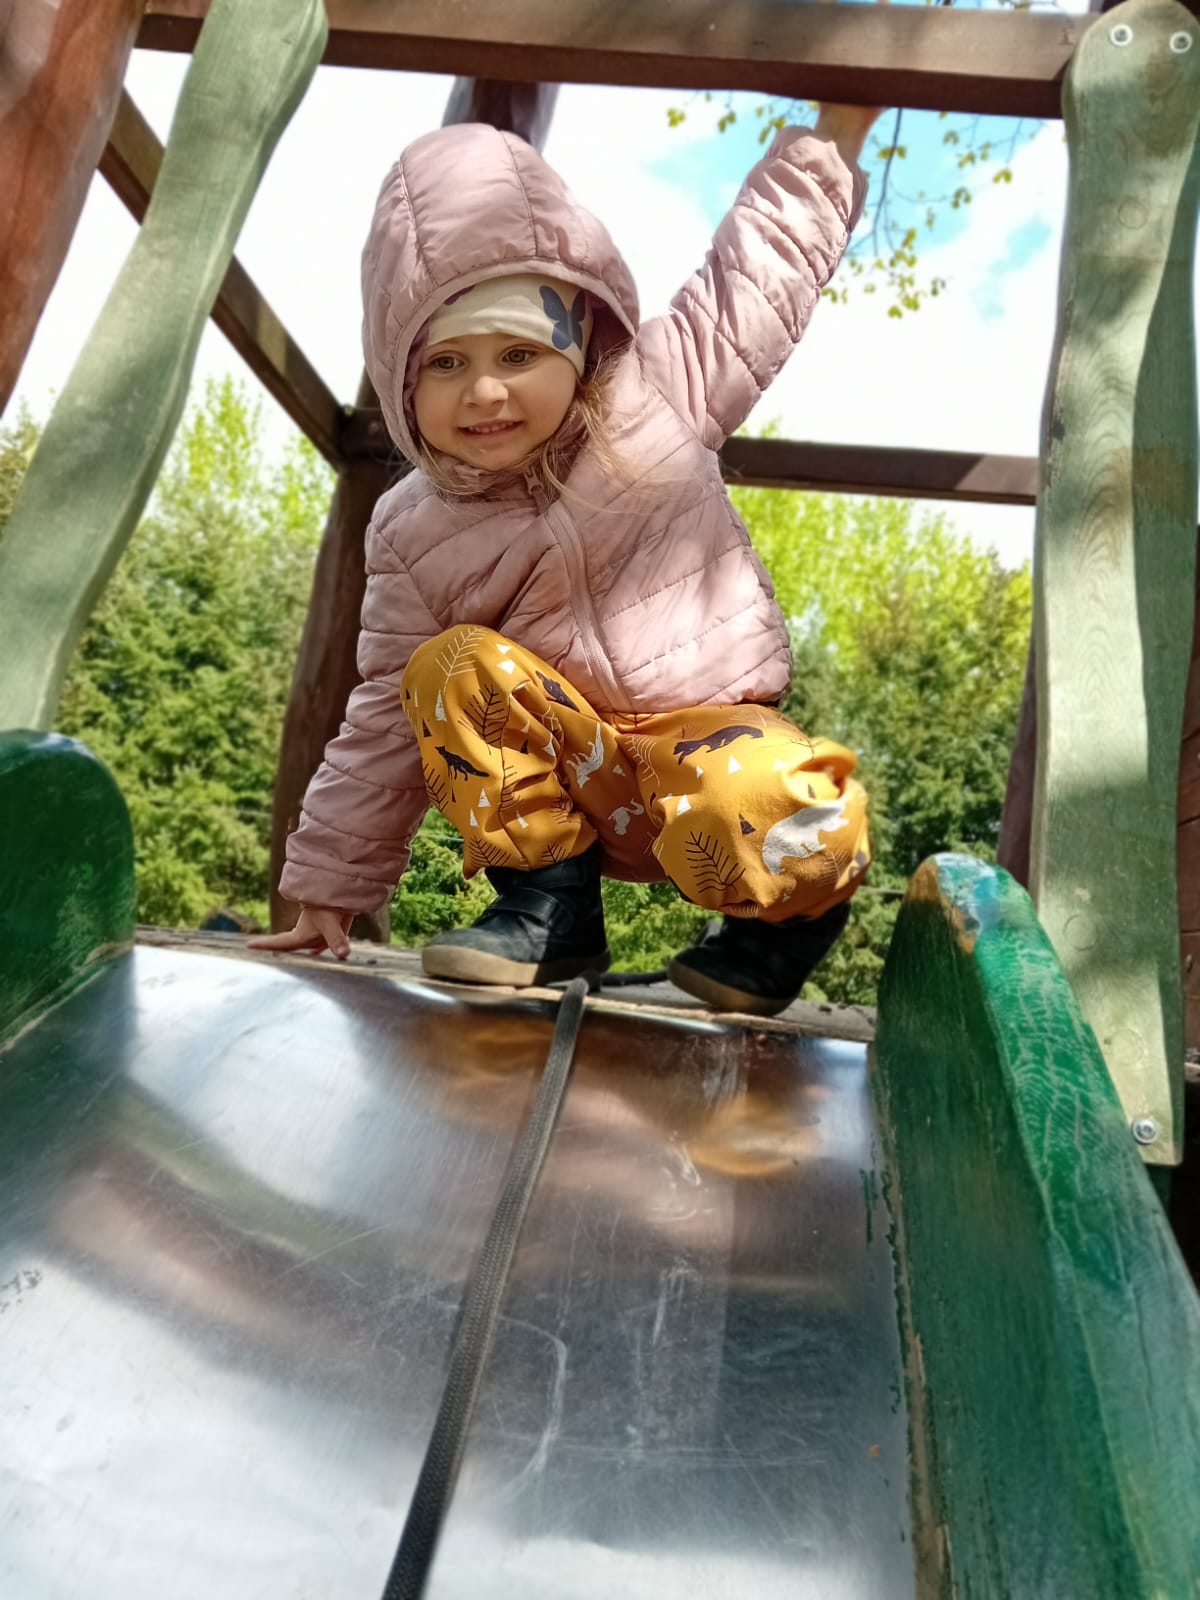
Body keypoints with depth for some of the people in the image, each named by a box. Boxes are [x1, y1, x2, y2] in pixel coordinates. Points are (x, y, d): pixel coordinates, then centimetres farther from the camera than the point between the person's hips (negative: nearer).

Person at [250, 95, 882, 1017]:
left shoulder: (655, 398, -4)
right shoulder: (415, 534, -1)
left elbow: (765, 267, 9)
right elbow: (389, 721, 2)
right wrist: (329, 893, 4)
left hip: (710, 732, -2)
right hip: (568, 767, 3)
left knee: (789, 837, -35)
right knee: (451, 668, -24)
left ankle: (785, 919, 4)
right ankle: (549, 907, -8)